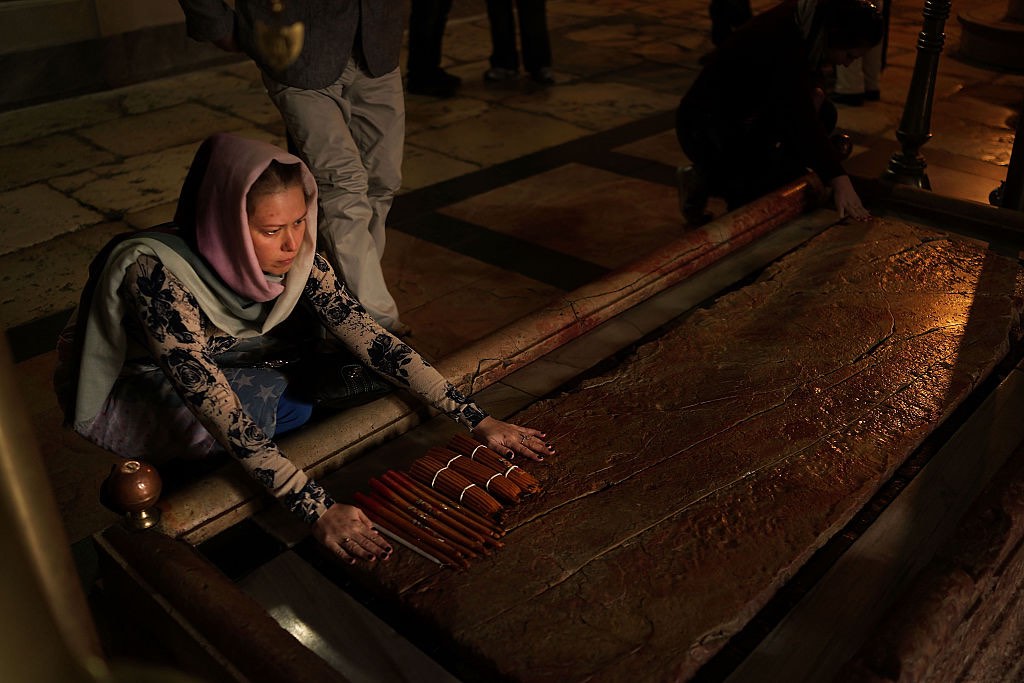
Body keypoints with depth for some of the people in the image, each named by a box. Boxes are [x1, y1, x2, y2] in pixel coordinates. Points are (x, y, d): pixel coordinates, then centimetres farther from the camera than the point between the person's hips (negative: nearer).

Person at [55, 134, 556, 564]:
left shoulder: (293, 254, -21)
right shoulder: (154, 273, -37)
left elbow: (366, 334, -20)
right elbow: (215, 405, -41)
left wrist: (476, 419, -24)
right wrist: (319, 510, -46)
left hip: (223, 368, 6)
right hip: (125, 393, -5)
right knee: (262, 399, -31)